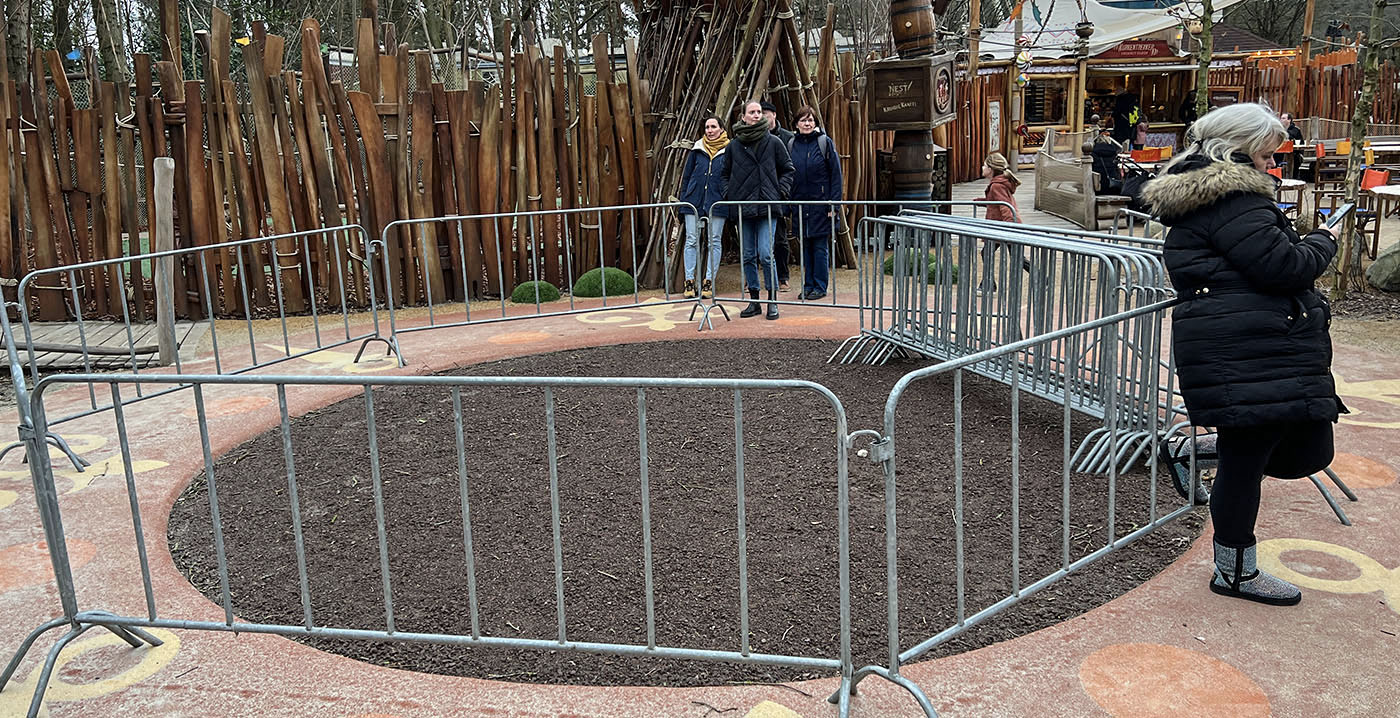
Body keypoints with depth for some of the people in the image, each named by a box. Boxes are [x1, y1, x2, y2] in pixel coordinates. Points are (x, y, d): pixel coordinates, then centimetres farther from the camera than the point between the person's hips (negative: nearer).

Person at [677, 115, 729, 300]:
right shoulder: (697, 149, 8)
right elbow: (686, 175, 12)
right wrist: (683, 200, 7)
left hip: (717, 202, -2)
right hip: (694, 200, 2)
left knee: (714, 241, 3)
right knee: (691, 241, 1)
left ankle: (709, 281, 9)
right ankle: (689, 281, 6)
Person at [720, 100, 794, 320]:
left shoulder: (774, 142, 3)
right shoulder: (733, 146, 7)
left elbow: (787, 169, 11)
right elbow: (725, 173, 19)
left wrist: (781, 191, 0)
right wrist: (727, 193, 5)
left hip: (767, 208, -3)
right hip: (743, 208, 3)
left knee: (765, 254, -11)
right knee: (748, 256, 7)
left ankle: (773, 300, 1)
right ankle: (754, 301, 16)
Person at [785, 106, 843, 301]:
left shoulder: (825, 142, -2)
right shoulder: (791, 145, 8)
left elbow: (836, 174, -4)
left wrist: (834, 204, -10)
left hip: (820, 202, -4)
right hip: (799, 203, 4)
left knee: (820, 246, 0)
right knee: (805, 246, 9)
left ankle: (820, 286, 7)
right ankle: (808, 284, 17)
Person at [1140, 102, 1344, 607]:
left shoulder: (1196, 195, 20)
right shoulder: (1231, 198, -12)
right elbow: (1282, 266, -17)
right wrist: (1323, 243, 1)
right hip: (1247, 350, -11)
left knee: (1307, 450, 10)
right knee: (1245, 457, 0)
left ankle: (1192, 451, 20)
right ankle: (1236, 571, 13)